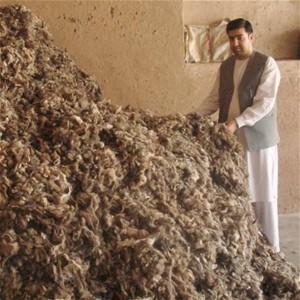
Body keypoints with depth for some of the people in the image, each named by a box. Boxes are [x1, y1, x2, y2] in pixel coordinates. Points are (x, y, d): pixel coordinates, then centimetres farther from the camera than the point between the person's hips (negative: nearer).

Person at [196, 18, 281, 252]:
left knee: (263, 196, 1)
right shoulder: (225, 66, 12)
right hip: (230, 139, 5)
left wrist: (237, 122, -26)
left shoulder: (266, 64, -7)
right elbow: (214, 99, 16)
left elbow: (264, 103, -15)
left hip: (258, 139, -5)